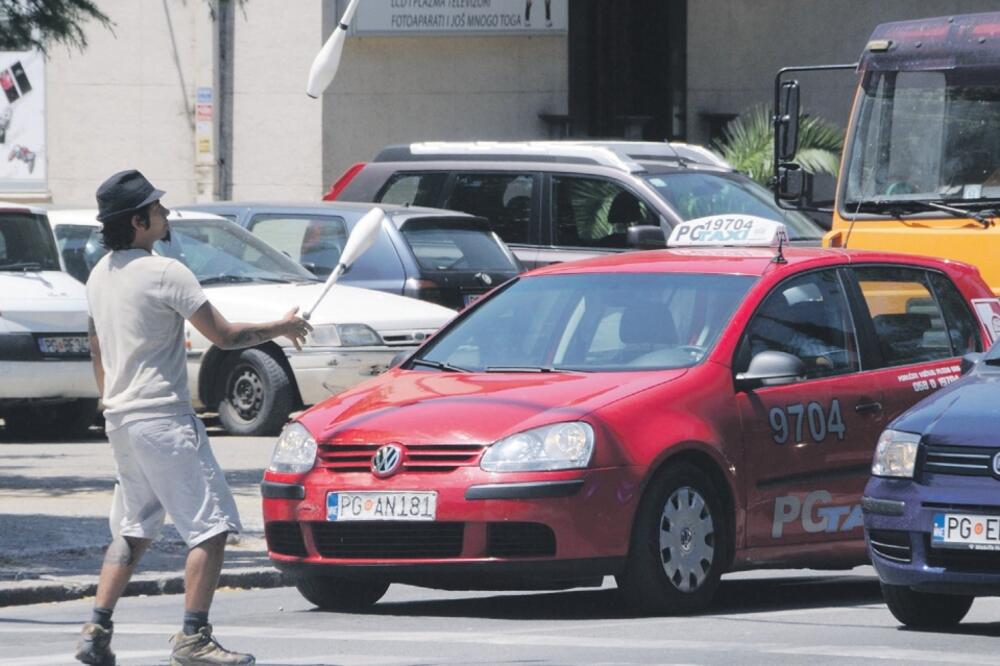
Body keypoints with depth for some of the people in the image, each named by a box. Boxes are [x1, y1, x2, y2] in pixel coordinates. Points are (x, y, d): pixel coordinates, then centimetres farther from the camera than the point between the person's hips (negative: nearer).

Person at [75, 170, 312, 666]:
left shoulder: (99, 276, 11)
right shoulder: (164, 273, -15)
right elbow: (224, 336, -12)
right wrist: (280, 328, 3)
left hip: (120, 419, 9)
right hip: (164, 420, -9)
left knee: (133, 531, 16)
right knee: (211, 526, -4)